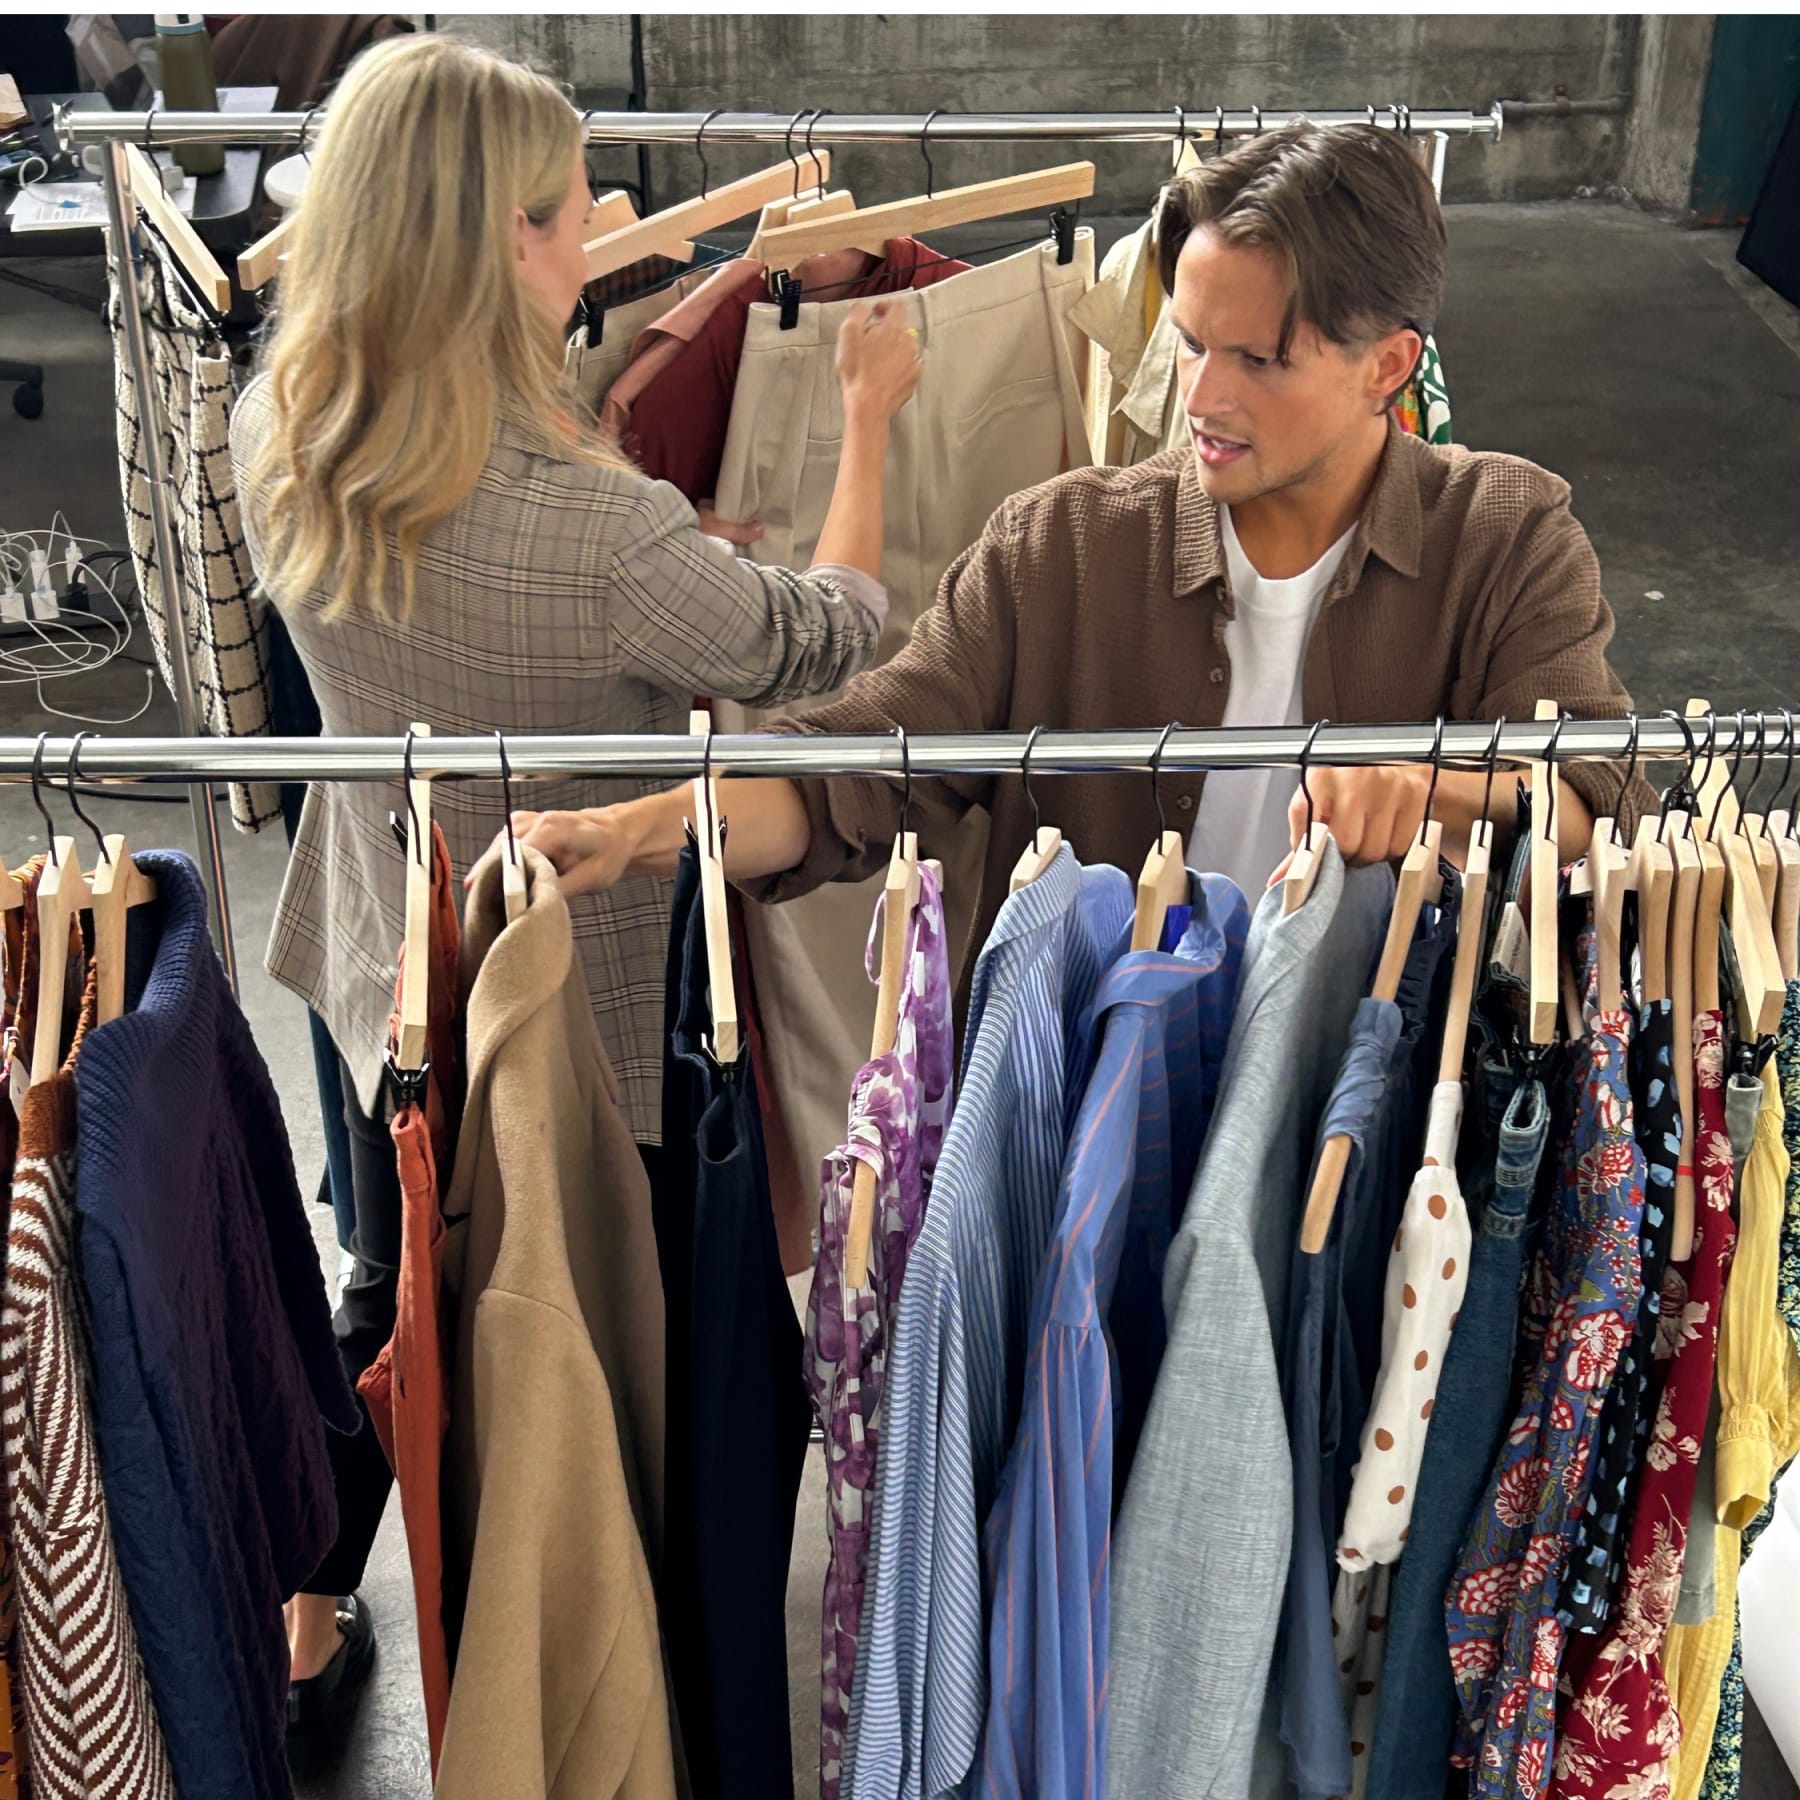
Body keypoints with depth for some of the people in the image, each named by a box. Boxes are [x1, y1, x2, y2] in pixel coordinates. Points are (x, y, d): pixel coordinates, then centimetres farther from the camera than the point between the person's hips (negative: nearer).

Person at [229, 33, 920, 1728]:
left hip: (379, 972, 6)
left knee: (385, 1303, 28)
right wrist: (867, 416, 0)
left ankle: (307, 1636, 48)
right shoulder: (598, 537, -35)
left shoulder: (274, 436, -14)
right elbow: (824, 638, -15)